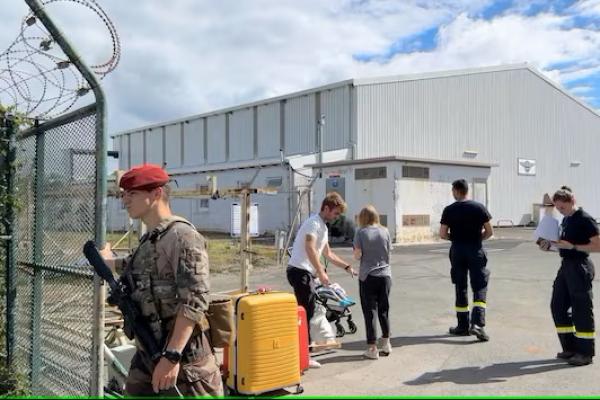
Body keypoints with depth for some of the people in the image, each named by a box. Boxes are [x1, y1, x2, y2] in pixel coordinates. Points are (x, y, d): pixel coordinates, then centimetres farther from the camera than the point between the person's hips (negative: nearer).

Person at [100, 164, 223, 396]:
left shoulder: (182, 236, -15)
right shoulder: (148, 240, 12)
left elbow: (195, 301, -23)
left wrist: (172, 356, -27)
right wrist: (110, 262, 38)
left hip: (183, 361, -8)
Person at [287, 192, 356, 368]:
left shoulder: (323, 227, 21)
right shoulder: (313, 223, -11)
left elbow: (328, 254, 29)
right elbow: (309, 248, -24)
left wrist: (347, 267, 28)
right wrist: (321, 272, -26)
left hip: (306, 272, 10)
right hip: (300, 271, -10)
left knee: (308, 311, 12)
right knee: (306, 312, -10)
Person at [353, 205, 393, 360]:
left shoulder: (361, 232, -7)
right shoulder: (385, 231, 1)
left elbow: (357, 255, -9)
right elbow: (389, 252, 6)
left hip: (368, 276, -3)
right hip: (385, 275, 3)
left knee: (370, 311, 3)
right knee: (384, 310, 16)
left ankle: (372, 348, 5)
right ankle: (386, 343, 25)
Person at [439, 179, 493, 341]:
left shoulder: (449, 210, -3)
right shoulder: (479, 207, -3)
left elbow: (443, 234, -3)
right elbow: (489, 232, -2)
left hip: (457, 251, 1)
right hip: (475, 251, -1)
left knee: (461, 288, 10)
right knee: (480, 288, 2)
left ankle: (463, 326, 16)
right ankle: (477, 324, -14)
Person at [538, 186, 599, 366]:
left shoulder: (585, 219, -13)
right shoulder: (566, 219, 12)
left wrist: (572, 246, -22)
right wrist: (550, 245, 3)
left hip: (580, 267, -9)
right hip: (566, 265, 9)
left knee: (581, 309, -1)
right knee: (557, 306, 10)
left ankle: (585, 353, 11)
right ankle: (570, 348, 21)